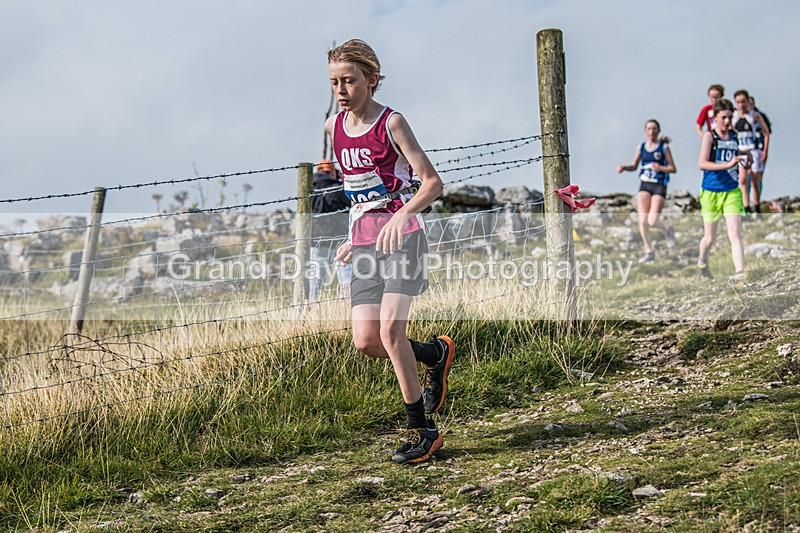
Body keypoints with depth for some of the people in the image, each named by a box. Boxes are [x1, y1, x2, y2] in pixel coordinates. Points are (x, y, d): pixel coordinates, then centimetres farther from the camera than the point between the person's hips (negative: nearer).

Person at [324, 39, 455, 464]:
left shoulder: (391, 123, -8)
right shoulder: (334, 127, 10)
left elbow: (432, 182, -15)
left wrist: (402, 214, -32)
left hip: (402, 236, -6)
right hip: (366, 242, 6)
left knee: (390, 330, -17)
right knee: (366, 341, -6)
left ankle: (421, 430, -3)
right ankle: (436, 354, 25)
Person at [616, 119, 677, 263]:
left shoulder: (664, 147, -2)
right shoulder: (641, 147, 8)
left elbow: (673, 169, -2)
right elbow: (634, 166, 19)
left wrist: (661, 168, -20)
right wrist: (624, 167, -2)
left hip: (659, 186, -4)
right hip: (644, 186, 4)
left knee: (652, 221, -13)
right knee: (642, 221, -6)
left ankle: (668, 230, 20)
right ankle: (649, 252, 6)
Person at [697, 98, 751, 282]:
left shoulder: (733, 136, 6)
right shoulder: (709, 136, -9)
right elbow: (702, 163, -23)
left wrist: (743, 156, 7)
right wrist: (727, 164, -33)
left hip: (732, 191, 3)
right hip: (711, 192, -3)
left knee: (735, 233, -12)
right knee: (710, 237, 10)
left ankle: (740, 272, -18)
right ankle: (702, 261, 40)